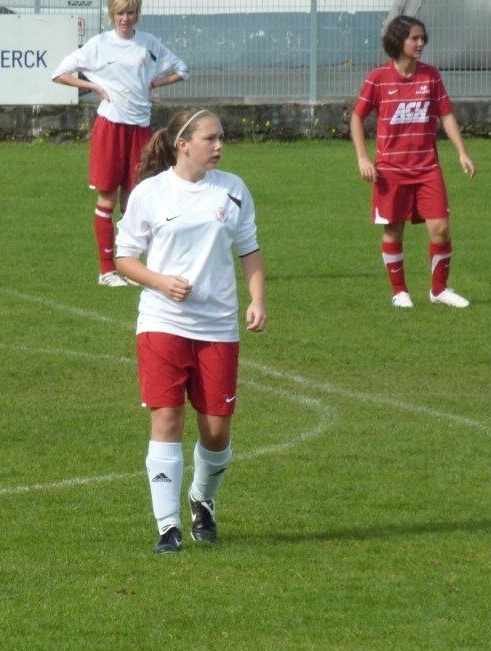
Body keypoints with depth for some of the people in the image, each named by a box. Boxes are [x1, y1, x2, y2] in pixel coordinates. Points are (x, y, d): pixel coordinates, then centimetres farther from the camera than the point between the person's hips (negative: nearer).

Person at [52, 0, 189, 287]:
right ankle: (107, 269, 4)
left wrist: (153, 84, 4)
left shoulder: (149, 44, 6)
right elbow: (60, 74, 2)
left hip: (140, 127, 3)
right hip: (109, 126, -3)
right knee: (107, 199, -1)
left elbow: (181, 70, 17)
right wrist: (95, 87, -6)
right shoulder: (100, 44, -1)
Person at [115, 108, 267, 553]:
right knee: (167, 419, -9)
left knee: (217, 428, 3)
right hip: (162, 323, -2)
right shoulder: (149, 193, -2)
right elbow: (125, 257, 3)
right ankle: (168, 526, -5)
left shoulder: (233, 190, 5)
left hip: (218, 327, 2)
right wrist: (162, 282, -14)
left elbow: (250, 250, 14)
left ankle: (204, 502, 32)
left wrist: (258, 301, 0)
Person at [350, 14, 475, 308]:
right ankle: (399, 291, 19)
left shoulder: (431, 75, 3)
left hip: (427, 167, 2)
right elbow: (357, 118, 2)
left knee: (440, 227, -6)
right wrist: (363, 158, -7)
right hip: (391, 170, -2)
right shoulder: (378, 78, -4)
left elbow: (446, 115, 7)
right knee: (393, 230, 4)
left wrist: (462, 153, -1)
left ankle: (440, 289, 11)